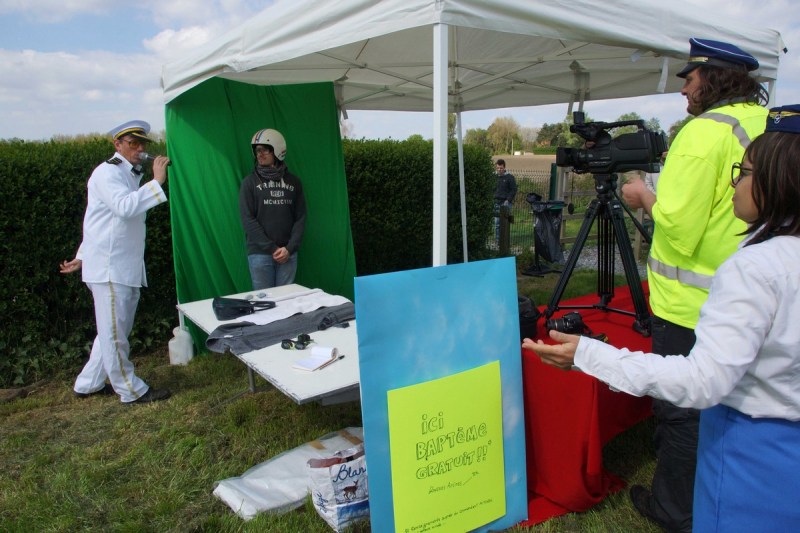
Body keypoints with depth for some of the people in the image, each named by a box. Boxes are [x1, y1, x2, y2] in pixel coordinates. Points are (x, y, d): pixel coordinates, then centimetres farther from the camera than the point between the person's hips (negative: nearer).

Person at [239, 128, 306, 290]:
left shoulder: (293, 182, 7)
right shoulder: (250, 182, 2)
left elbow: (300, 218, 5)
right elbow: (248, 221, -5)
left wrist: (289, 248, -8)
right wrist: (272, 248, -12)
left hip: (288, 253, 2)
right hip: (260, 254, -2)